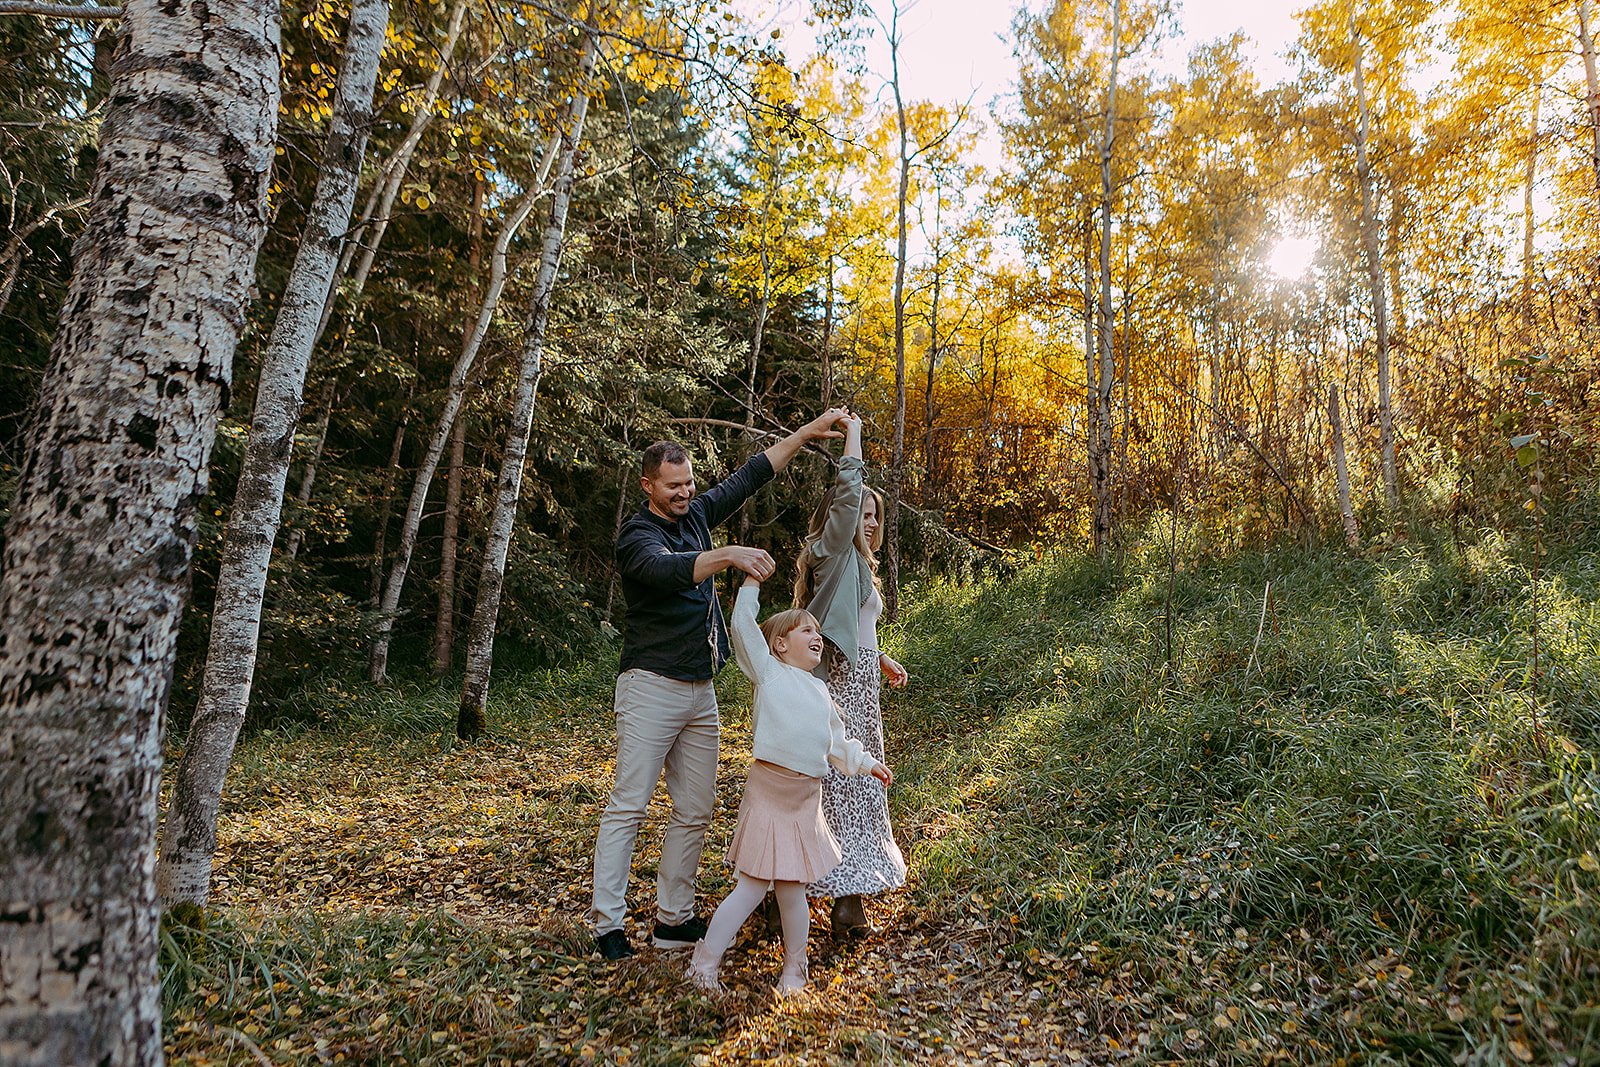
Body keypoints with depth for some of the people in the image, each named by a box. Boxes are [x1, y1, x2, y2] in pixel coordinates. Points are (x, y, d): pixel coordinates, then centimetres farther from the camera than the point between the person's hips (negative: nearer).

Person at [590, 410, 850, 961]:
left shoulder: (697, 515, 11)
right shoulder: (637, 534, -10)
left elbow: (749, 476, 14)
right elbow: (666, 569, -33)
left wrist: (807, 432, 12)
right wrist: (729, 555, -46)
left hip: (701, 690, 7)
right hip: (651, 687, -7)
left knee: (694, 811, 10)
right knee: (628, 807, -2)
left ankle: (674, 919, 20)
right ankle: (607, 924, 8)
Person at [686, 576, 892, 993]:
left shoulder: (819, 690, 20)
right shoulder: (768, 671, 3)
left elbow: (837, 743, 27)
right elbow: (743, 626, -7)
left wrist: (866, 763, 23)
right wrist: (751, 582, -6)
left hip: (806, 799, 5)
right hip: (767, 791, -5)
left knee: (792, 888, 10)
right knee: (752, 886, -3)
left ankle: (793, 970, 27)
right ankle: (704, 963, 11)